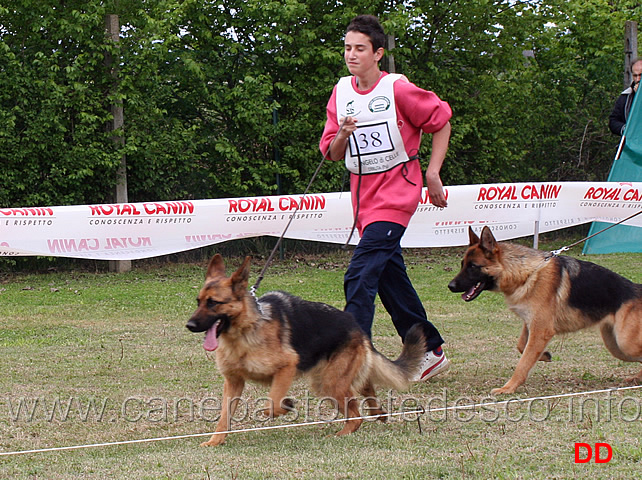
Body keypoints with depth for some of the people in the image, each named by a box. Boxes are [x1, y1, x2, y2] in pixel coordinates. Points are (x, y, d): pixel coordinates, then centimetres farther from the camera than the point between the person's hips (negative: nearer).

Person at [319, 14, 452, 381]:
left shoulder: (398, 89, -12)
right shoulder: (341, 93, 4)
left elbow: (442, 122, 0)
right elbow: (332, 154, 8)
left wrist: (433, 173, -4)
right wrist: (343, 135, -14)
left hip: (397, 192, -7)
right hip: (363, 193, 7)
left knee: (360, 275, -19)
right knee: (391, 278, 12)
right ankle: (431, 352, 26)